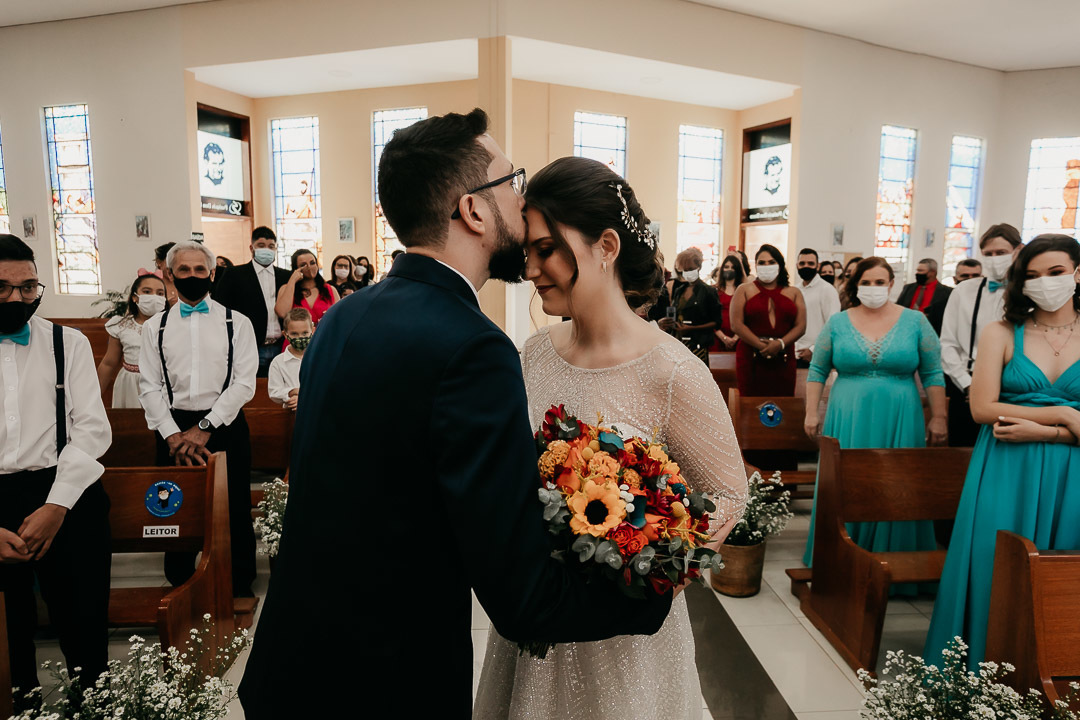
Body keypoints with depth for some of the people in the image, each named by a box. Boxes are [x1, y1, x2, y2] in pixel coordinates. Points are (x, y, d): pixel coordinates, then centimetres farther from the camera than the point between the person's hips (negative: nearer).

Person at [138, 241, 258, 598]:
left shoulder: (237, 323, 1)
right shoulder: (155, 327, 8)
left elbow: (244, 383, -7)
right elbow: (150, 386, 3)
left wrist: (204, 427, -13)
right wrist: (172, 434, -10)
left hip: (225, 427, -2)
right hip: (173, 430, 2)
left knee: (235, 512, 5)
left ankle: (240, 591, 21)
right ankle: (180, 590, 28)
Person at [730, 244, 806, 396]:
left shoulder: (794, 293, 16)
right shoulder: (744, 291, 10)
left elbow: (801, 326, 6)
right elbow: (736, 324, -2)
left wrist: (780, 343, -11)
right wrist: (761, 345, -12)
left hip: (784, 360, 2)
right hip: (750, 359, -2)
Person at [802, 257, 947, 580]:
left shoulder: (915, 321, 2)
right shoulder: (837, 323, 3)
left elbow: (933, 374, 3)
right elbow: (818, 370, 6)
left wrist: (938, 417, -1)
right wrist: (811, 413, 1)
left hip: (900, 423, 0)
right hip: (847, 421, 1)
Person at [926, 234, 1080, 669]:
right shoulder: (1001, 335, 3)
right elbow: (982, 408, -5)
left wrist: (1039, 430, -15)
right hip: (1004, 473, -1)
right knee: (996, 570, -1)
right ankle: (983, 672, 14)